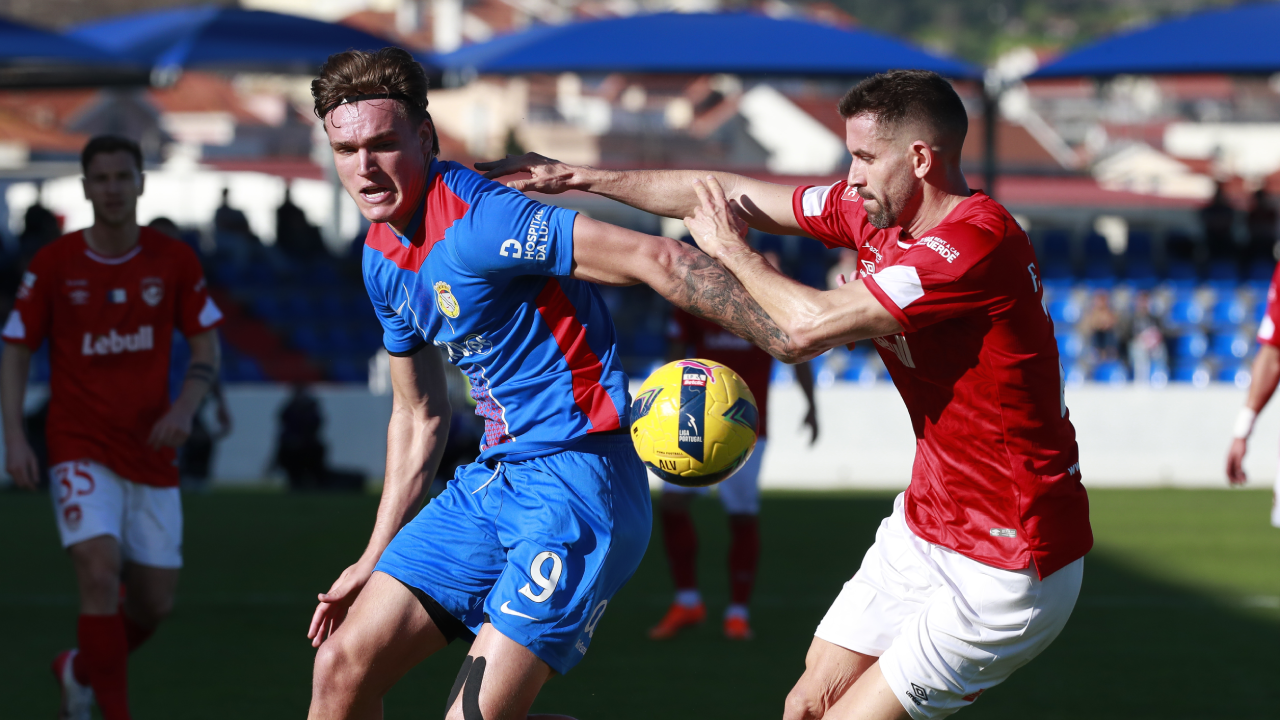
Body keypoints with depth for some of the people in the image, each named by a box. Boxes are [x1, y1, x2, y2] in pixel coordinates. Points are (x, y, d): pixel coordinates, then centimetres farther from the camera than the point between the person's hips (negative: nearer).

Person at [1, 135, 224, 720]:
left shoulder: (174, 261, 1)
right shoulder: (53, 264, -4)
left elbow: (206, 345, 7)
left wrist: (185, 407, -11)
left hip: (152, 451, 3)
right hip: (79, 447, -3)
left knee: (155, 602, 6)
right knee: (100, 572, -23)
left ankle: (80, 671, 36)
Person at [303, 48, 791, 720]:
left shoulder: (475, 221, -19)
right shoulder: (382, 258, 11)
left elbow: (656, 259, -24)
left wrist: (791, 342, -28)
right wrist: (374, 559, 24)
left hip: (575, 481, -9)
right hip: (491, 482, 9)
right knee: (342, 665, 0)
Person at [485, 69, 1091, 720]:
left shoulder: (978, 240, -25)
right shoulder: (873, 214, 3)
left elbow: (806, 326, -27)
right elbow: (731, 196, 13)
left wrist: (730, 250, -8)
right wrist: (578, 176, 16)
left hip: (1004, 566, -9)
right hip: (921, 529, 9)